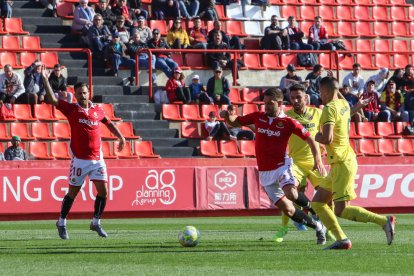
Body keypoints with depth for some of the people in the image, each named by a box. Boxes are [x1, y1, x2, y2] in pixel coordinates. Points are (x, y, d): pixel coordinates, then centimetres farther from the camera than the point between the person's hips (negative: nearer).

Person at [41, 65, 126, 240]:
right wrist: (45, 80, -17)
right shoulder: (71, 109, -2)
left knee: (103, 190, -3)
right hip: (79, 159, -3)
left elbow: (109, 123, 25)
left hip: (97, 158, 3)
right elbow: (52, 99, -11)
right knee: (73, 192, 4)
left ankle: (96, 222, 12)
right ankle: (61, 223, 19)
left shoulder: (97, 110, 7)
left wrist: (120, 137, 21)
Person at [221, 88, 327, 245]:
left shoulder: (288, 122, -5)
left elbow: (309, 139, -1)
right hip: (265, 173, 3)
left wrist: (317, 159, -15)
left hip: (281, 166, -3)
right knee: (288, 210, -3)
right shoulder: (257, 117, 6)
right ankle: (317, 227, 15)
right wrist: (227, 116, -7)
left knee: (290, 194, -34)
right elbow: (234, 123, 16)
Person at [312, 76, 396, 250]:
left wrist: (317, 137, -5)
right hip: (339, 165, 10)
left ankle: (384, 221, -14)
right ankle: (342, 240, 6)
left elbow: (327, 139, -25)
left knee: (341, 210, -12)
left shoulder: (329, 109, -16)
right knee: (317, 202, 10)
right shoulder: (343, 104, 10)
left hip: (342, 164, -10)